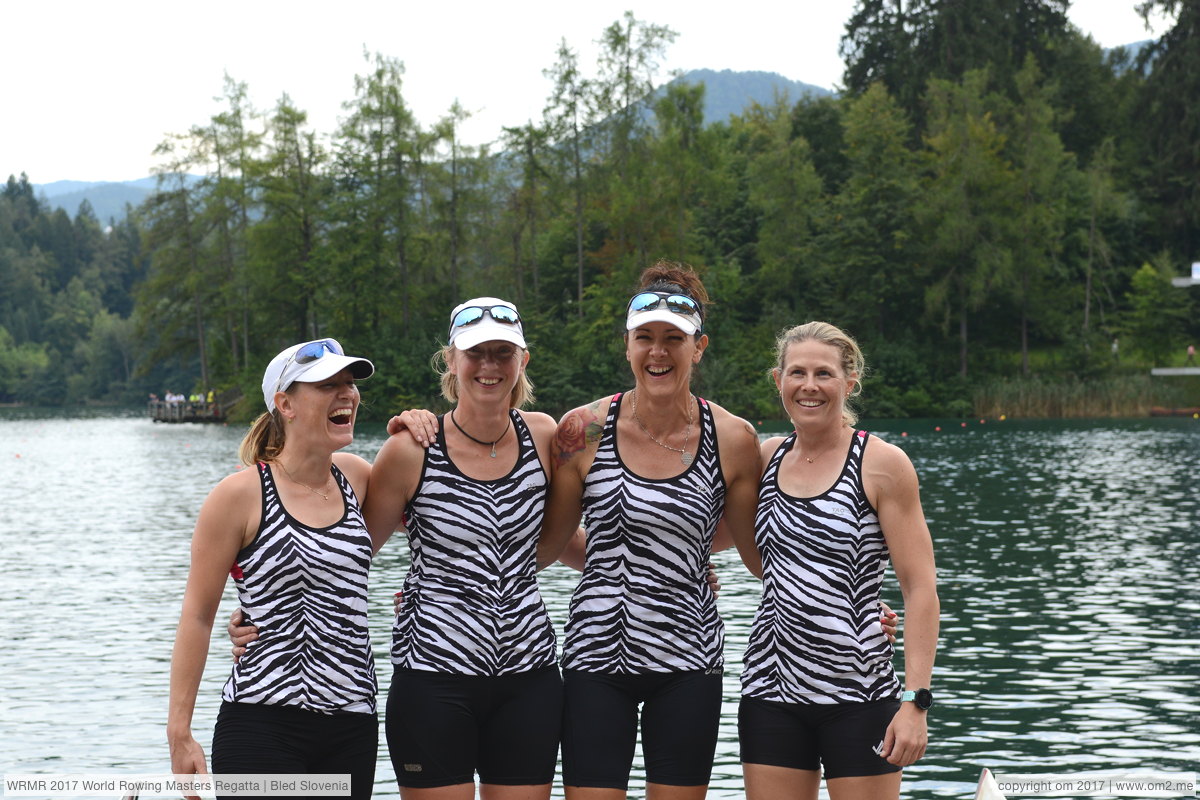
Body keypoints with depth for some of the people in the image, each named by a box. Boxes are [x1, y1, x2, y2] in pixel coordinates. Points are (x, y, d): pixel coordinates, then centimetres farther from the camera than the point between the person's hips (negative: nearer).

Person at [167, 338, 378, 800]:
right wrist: (179, 733, -6)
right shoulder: (241, 494, -6)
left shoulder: (354, 476, 8)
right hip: (262, 727, -5)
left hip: (353, 727, 5)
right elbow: (197, 616, -3)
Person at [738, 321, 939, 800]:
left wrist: (915, 701, -14)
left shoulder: (882, 464, -5)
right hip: (771, 691, 4)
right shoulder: (767, 458, 8)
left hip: (858, 697, -4)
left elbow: (920, 589, -8)